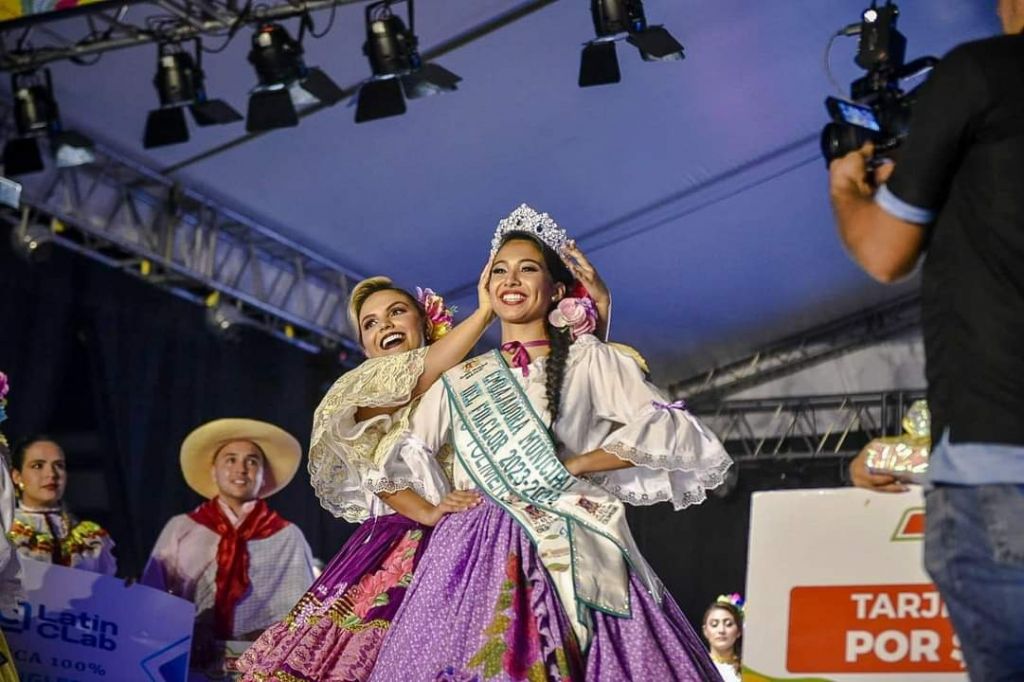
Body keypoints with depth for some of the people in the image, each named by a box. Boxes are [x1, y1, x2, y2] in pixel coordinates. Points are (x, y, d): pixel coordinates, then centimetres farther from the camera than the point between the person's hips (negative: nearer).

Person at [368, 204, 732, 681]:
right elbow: (390, 469, 22)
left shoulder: (586, 359, 8)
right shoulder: (461, 382, 18)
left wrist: (573, 466, -8)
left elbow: (671, 430, -4)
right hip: (474, 556, 3)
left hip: (565, 551, -3)